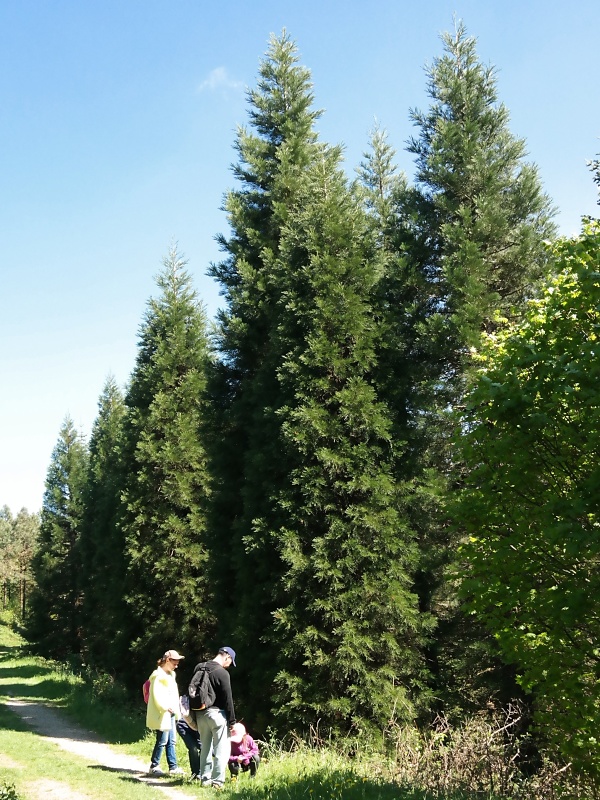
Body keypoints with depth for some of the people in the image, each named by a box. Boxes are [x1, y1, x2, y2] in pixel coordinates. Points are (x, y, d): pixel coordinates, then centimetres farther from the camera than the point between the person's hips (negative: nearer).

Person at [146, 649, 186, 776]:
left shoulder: (171, 675, 18)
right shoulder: (158, 675, -10)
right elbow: (156, 695, -17)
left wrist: (176, 709, 11)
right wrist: (166, 707, -22)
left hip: (170, 713, 9)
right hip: (162, 713, -9)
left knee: (171, 741, 9)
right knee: (162, 740, -5)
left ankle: (173, 767, 11)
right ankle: (154, 766, 7)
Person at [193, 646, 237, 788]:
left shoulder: (199, 668, 7)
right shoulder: (222, 673, -15)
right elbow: (227, 699, -13)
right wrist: (232, 720, -6)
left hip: (200, 714, 7)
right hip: (217, 713, -7)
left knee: (205, 747, 16)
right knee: (222, 749, 0)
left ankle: (205, 779, 20)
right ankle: (218, 781, -3)